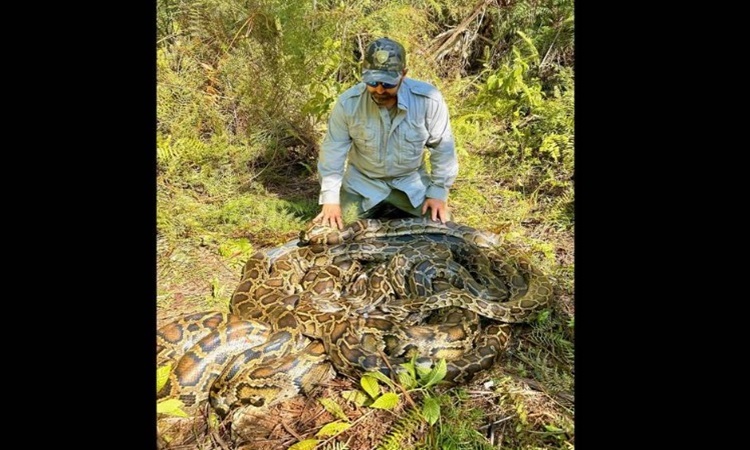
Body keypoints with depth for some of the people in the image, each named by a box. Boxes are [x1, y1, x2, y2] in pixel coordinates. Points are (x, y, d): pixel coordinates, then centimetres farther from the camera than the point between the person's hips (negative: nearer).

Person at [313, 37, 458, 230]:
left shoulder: (428, 99, -21)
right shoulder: (348, 102, -19)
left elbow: (443, 147, -9)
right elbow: (333, 150, -11)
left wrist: (438, 192, -9)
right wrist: (331, 198, -15)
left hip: (411, 183, 0)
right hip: (362, 184, 0)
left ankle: (394, 211, 23)